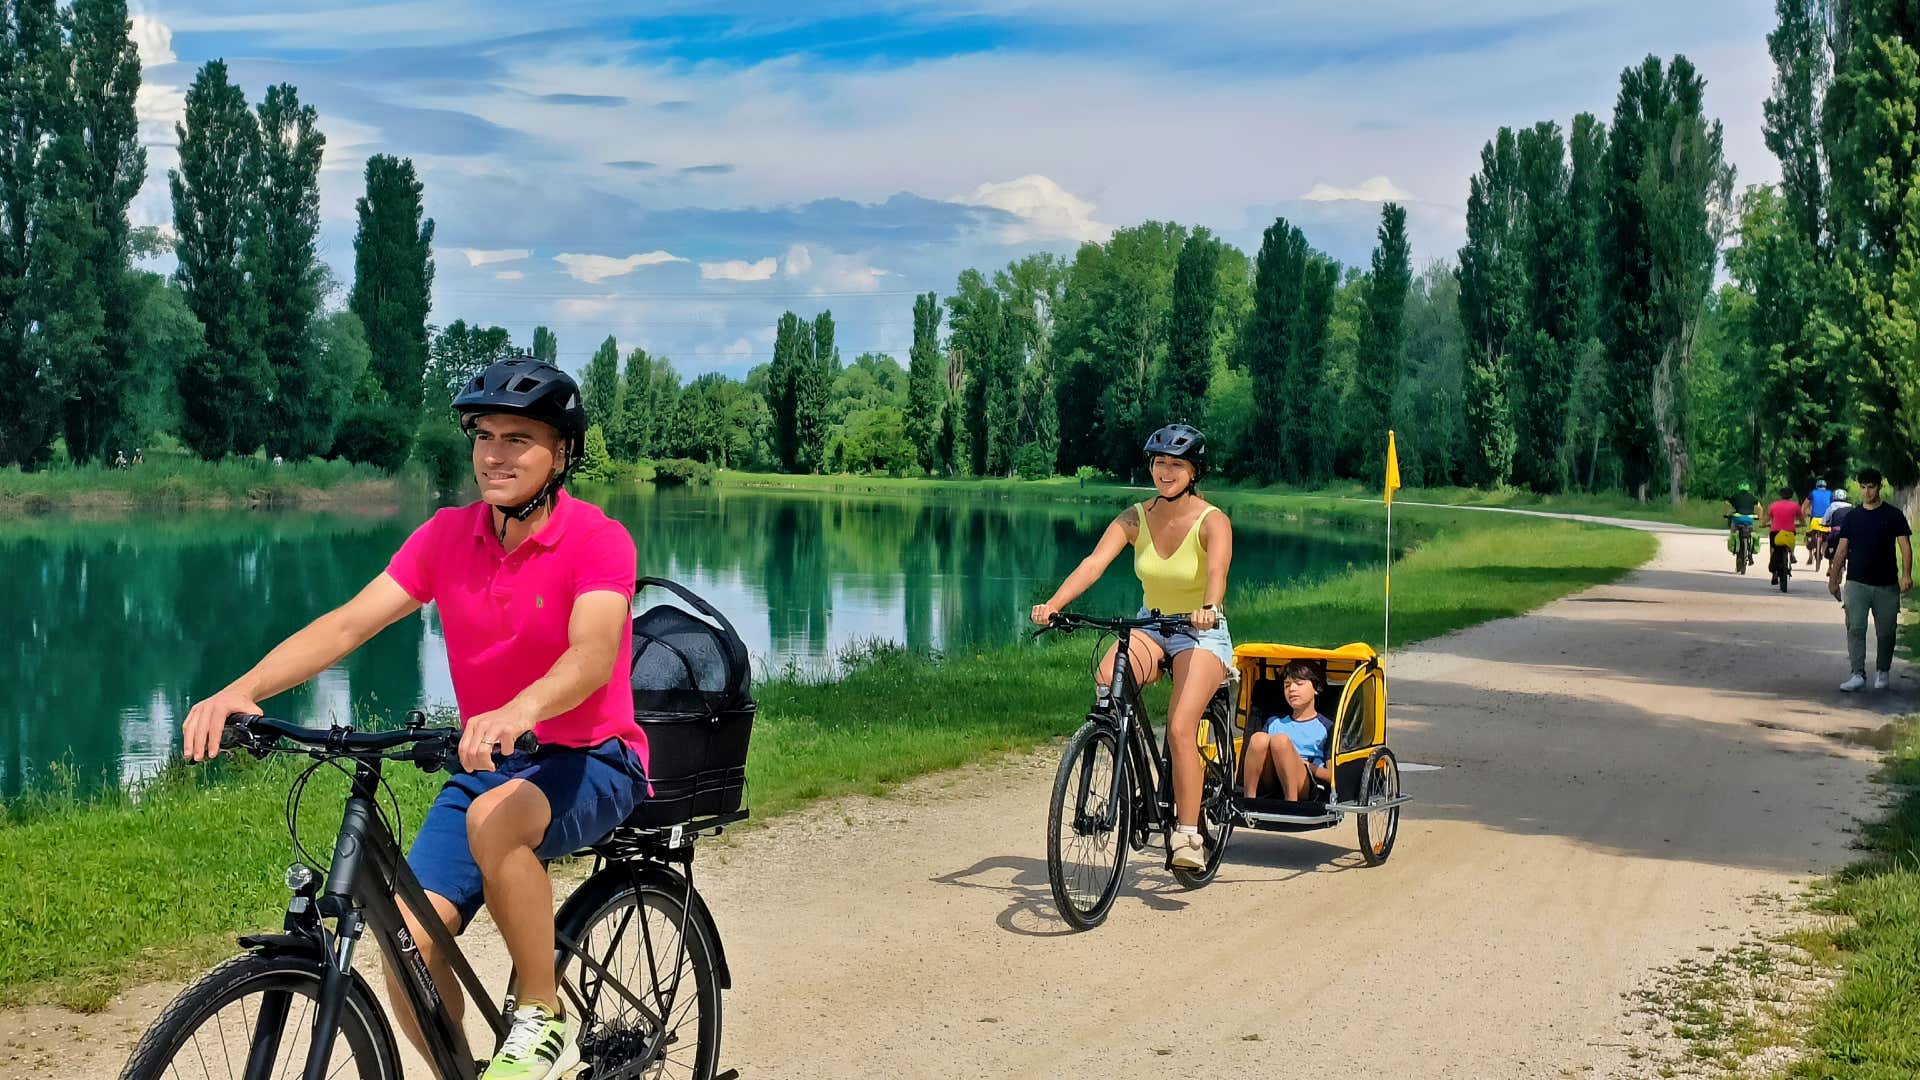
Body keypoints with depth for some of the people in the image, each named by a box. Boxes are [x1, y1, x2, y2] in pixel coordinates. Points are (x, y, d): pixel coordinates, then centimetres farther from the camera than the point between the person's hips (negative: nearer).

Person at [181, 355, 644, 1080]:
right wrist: (242, 689, -26)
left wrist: (519, 711, -54)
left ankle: (544, 1021, -16)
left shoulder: (598, 541, -15)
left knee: (495, 818, -37)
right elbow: (347, 623, -9)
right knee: (408, 943, -14)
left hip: (592, 761, -5)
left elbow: (593, 654, -33)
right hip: (488, 765, 5)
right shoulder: (447, 536, 0)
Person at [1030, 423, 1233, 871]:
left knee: (1180, 728, -22)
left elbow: (1217, 570, -33)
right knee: (1108, 679, -29)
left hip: (1201, 633, -3)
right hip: (1151, 625, 3)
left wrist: (1209, 609, -55)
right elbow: (1095, 562, -18)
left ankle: (1188, 836, -14)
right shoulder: (1136, 517, -4)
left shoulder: (1212, 521, -13)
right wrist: (1053, 604, -35)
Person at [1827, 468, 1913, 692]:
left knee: (1885, 632, 6)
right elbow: (1842, 550, 10)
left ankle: (1882, 672, 24)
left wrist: (1906, 575, -14)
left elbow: (1905, 547, -2)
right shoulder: (1851, 517, 7)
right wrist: (1833, 578, 6)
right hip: (1856, 583, 1)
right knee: (1855, 629, -9)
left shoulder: (1893, 515, 1)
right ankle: (1858, 674, -9)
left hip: (1887, 585, -1)